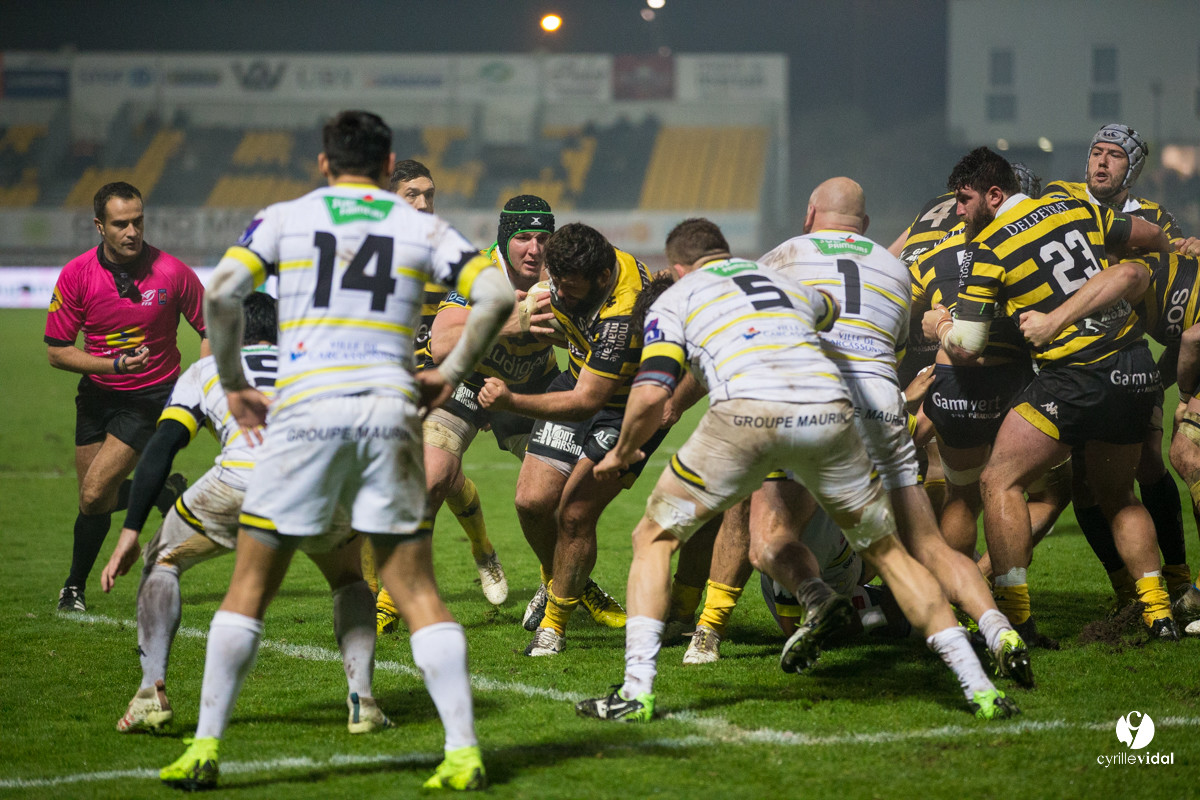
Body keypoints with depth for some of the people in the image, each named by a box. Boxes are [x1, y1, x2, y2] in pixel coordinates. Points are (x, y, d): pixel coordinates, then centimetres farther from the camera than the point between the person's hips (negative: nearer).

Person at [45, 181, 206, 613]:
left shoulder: (172, 272, -16)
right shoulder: (76, 274, -13)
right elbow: (56, 350, -8)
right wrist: (114, 363, -22)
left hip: (152, 395, -4)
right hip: (97, 394, 4)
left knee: (95, 493, -14)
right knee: (97, 499, 11)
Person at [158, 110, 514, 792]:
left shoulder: (282, 218, 9)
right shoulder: (422, 228, 12)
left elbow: (221, 295, -4)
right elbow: (498, 295, 2)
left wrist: (234, 384, 6)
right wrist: (450, 374, 11)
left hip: (306, 409, -1)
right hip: (390, 411, 1)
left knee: (250, 586, 8)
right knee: (418, 591, 5)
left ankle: (206, 749, 5)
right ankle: (464, 751, -4)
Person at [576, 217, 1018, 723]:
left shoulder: (675, 298, 23)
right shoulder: (788, 284, 35)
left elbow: (651, 393, 9)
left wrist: (622, 452, 26)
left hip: (747, 413, -3)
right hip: (829, 414, 3)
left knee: (655, 539, 16)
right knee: (885, 549, 22)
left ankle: (637, 691, 2)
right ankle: (980, 688, 15)